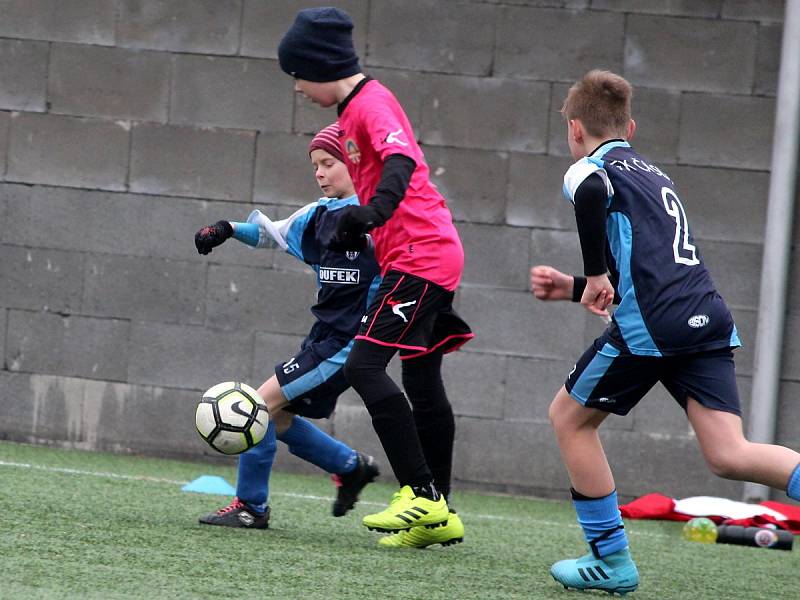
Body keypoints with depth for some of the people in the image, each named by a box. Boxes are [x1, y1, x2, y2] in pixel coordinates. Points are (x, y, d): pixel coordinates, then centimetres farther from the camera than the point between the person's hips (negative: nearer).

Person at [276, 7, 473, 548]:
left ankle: (422, 495, -16)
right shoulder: (359, 106, 17)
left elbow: (401, 160, -30)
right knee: (422, 382, 12)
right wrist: (353, 230, 30)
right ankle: (439, 514, 16)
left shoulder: (371, 103, -13)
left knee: (364, 366, -15)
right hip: (436, 255, 11)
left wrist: (372, 213, -45)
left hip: (419, 256, -11)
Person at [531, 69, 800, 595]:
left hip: (652, 327, -7)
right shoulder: (654, 174, 30)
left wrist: (595, 274, -14)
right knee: (729, 456, -3)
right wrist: (575, 289, 39)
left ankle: (612, 560, 15)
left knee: (569, 417, 14)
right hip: (710, 319, 7)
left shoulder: (590, 169, 5)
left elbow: (592, 193, -23)